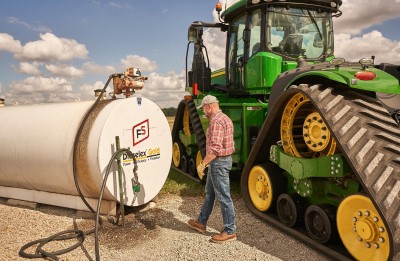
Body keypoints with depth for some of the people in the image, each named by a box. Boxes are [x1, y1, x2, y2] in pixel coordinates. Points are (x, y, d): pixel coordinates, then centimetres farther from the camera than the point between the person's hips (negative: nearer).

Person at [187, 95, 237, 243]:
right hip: (219, 161, 11)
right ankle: (201, 223, 35)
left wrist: (203, 164, -20)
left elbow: (215, 147, -26)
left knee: (223, 197, -1)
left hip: (218, 162, -11)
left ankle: (230, 232, 10)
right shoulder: (223, 118, 14)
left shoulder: (217, 121, -19)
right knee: (209, 193, 20)